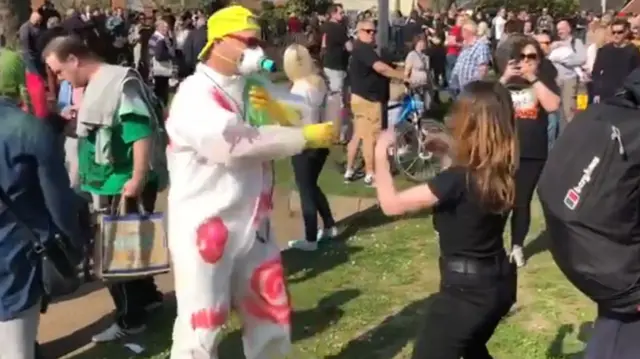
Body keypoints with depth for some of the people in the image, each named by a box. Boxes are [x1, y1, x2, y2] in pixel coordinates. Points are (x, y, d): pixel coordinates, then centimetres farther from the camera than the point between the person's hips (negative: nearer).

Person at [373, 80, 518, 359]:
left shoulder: (457, 180, -25)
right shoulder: (502, 171, -1)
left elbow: (391, 204, -21)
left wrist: (381, 153, -9)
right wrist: (449, 150, 15)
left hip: (465, 288, -8)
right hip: (499, 282, 8)